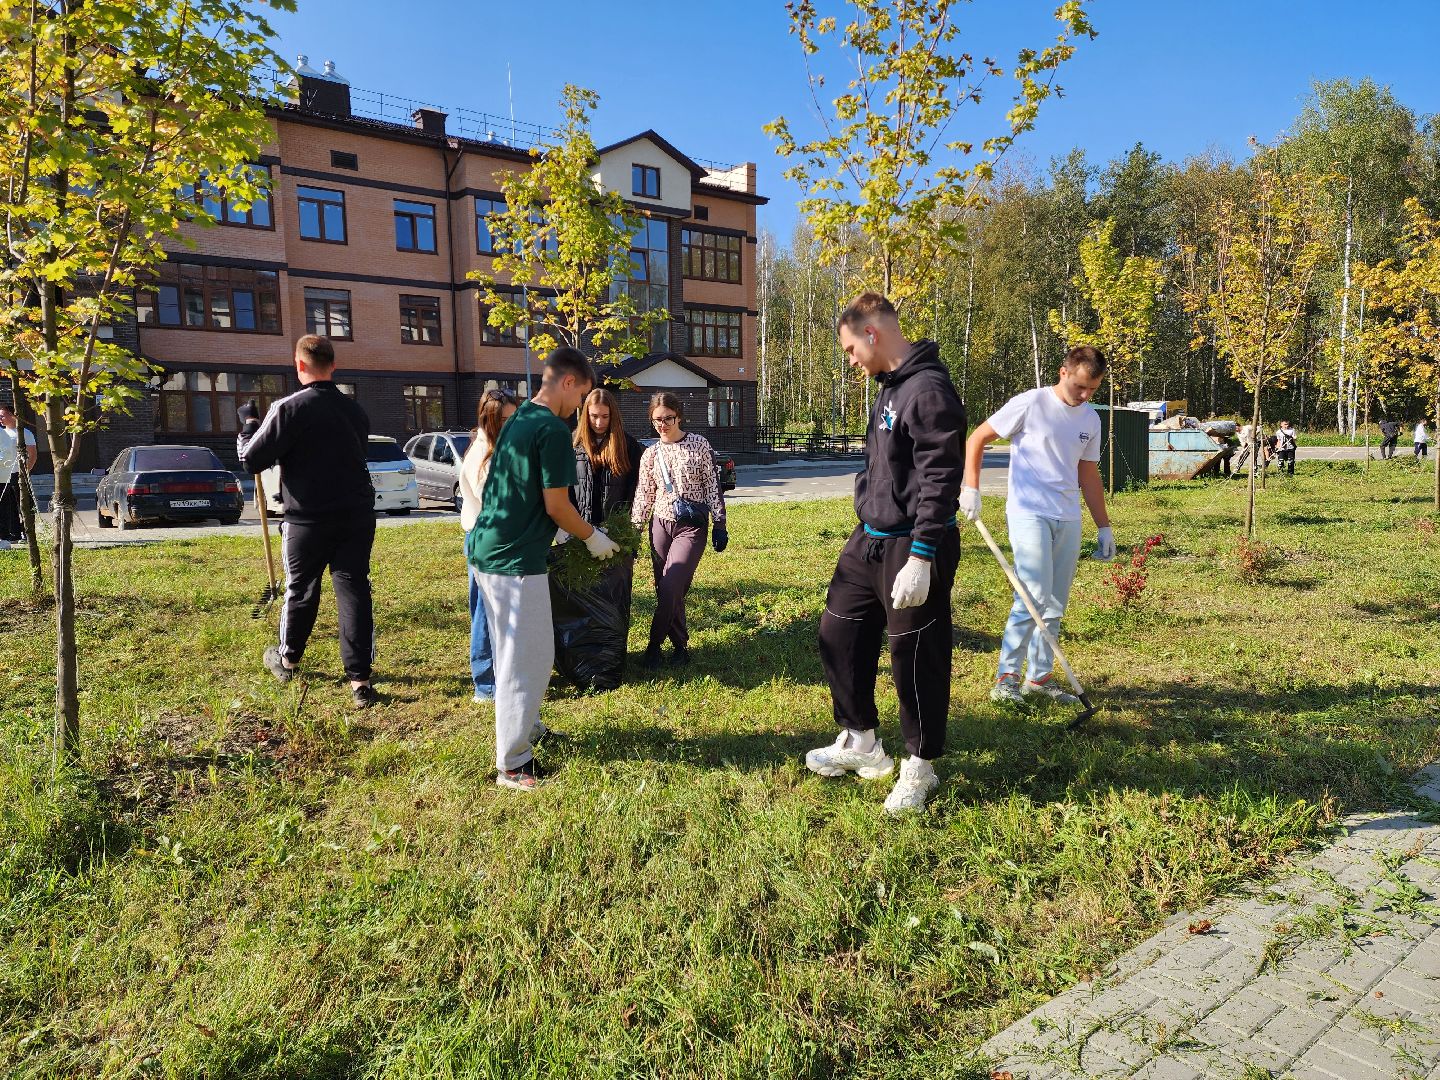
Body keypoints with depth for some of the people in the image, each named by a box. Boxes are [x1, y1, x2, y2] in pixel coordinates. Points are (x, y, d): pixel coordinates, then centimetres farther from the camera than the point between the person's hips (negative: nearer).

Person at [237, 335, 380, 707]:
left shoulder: (289, 408, -12)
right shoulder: (354, 410, 6)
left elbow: (251, 460, -9)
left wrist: (248, 423, 8)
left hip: (309, 519, -3)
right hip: (357, 516, 3)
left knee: (301, 590, 15)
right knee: (354, 589, 2)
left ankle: (287, 659, 37)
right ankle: (359, 679, -3)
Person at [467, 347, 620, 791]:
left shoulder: (516, 420, 13)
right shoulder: (553, 430, -16)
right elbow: (556, 506, -15)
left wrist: (566, 533, 25)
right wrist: (592, 537, 2)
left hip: (486, 550, 10)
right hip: (515, 561, -10)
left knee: (513, 652, 22)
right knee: (528, 660, 0)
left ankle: (525, 726, 39)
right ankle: (511, 764, 8)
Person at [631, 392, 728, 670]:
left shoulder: (698, 444, -3)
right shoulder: (651, 454, 6)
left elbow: (712, 486, -1)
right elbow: (643, 496, 9)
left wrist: (720, 525, -3)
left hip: (692, 527, -4)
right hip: (661, 524, 4)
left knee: (670, 589, -15)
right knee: (668, 592, 5)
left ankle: (654, 647, 0)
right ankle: (681, 646, 20)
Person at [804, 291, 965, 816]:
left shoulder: (928, 390, -17)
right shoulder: (889, 388, 13)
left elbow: (939, 481, -22)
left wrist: (920, 557, -25)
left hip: (912, 548, -10)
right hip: (870, 540, 10)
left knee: (916, 659, 2)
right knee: (839, 633, 15)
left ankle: (920, 767, 21)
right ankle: (861, 743, 31)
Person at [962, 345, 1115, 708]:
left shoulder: (1091, 419, 11)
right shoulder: (1030, 404, -7)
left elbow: (1088, 475, 18)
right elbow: (976, 439, -3)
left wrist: (1104, 528, 18)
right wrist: (971, 489, -10)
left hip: (1068, 521, 6)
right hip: (1029, 514, -6)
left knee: (1055, 606, 9)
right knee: (1034, 597, -15)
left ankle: (1039, 677, 20)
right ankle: (1006, 675, -3)